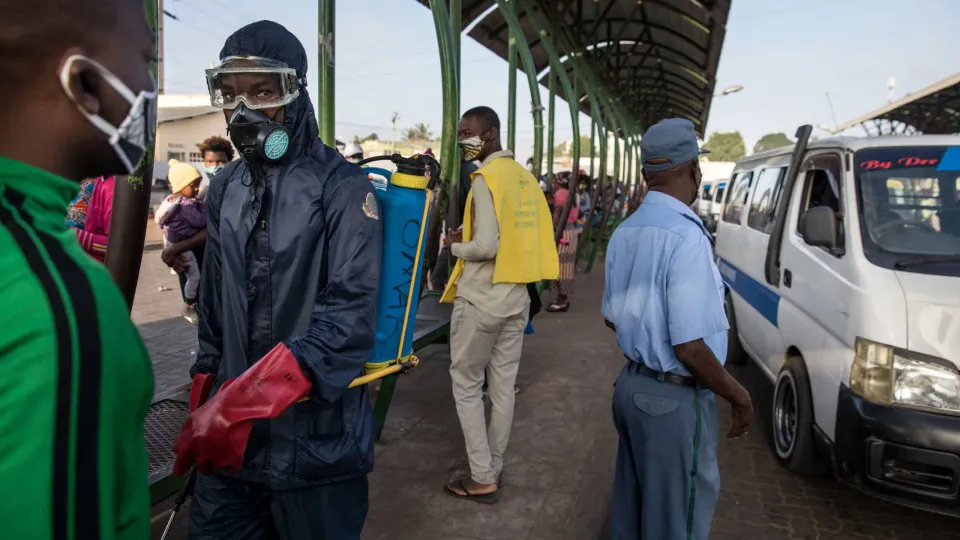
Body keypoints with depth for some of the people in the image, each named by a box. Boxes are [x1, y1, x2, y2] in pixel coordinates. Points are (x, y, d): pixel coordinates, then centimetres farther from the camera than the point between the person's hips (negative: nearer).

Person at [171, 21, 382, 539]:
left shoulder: (341, 185, -11)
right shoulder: (225, 187, 9)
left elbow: (351, 308, -21)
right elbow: (214, 295, 16)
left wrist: (249, 399, -26)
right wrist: (207, 381, 13)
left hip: (314, 426, -5)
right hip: (230, 425, 6)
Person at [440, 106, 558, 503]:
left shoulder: (486, 179, -15)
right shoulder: (525, 177, 9)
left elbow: (485, 246, -23)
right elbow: (532, 235, 12)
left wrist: (455, 246, -5)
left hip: (481, 299, -7)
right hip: (516, 297, 8)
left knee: (466, 385, 6)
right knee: (504, 385, 13)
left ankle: (482, 479, 9)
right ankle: (494, 469, 25)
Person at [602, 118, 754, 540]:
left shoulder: (625, 232, 4)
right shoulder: (686, 237, -23)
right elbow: (690, 349, -23)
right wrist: (739, 396, -8)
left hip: (631, 384, 8)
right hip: (675, 399, -8)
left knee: (632, 505, 23)